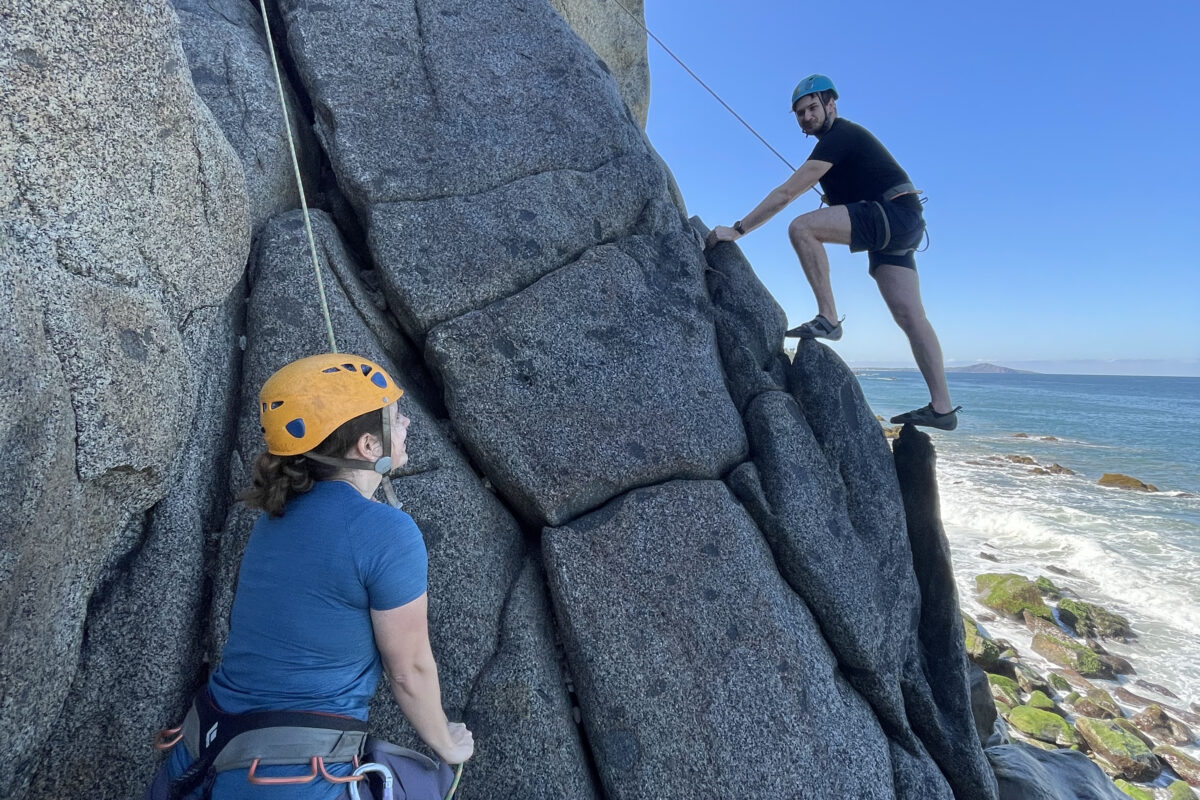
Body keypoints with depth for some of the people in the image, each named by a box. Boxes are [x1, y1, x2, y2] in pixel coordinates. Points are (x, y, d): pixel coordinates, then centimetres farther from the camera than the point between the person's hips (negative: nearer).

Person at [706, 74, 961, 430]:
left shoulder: (839, 136, -9)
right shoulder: (837, 140, 22)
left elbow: (786, 193, -16)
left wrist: (738, 229, -17)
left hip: (895, 214, -10)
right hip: (899, 227, 10)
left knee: (802, 227, -23)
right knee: (909, 315, 0)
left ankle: (828, 318, -22)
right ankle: (942, 407, -2)